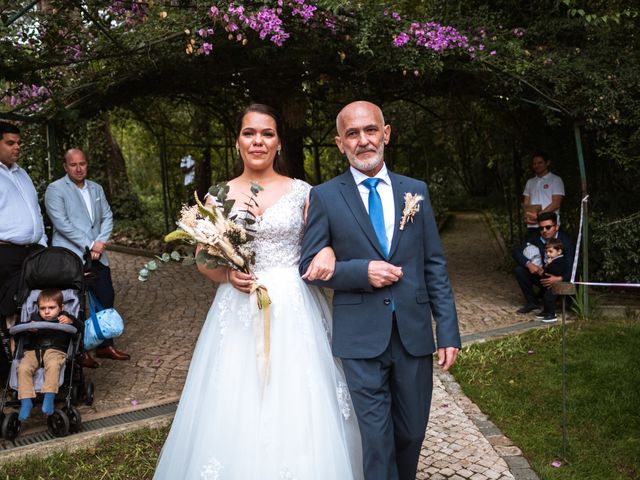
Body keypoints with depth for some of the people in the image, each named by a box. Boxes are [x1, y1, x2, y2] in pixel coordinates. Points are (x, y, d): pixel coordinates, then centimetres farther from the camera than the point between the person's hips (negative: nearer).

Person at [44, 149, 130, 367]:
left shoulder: (96, 188, 14)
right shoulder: (55, 189, -6)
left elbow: (107, 217, 9)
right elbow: (62, 223, -15)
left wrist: (101, 242, -7)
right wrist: (89, 245, -16)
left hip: (97, 256, 6)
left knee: (106, 298, 8)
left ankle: (105, 345, 23)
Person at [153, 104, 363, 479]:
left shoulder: (302, 192, 3)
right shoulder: (218, 196, 6)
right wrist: (228, 276, -10)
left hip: (293, 311, -1)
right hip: (239, 312, 1)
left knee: (297, 411, 3)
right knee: (233, 413, 6)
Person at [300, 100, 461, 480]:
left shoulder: (416, 190, 7)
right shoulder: (324, 197, -1)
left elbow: (435, 265, 7)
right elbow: (310, 266, 0)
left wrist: (448, 331, 2)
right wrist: (362, 271, -15)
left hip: (414, 334, 3)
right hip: (361, 339, -3)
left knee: (411, 434, 15)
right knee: (374, 442, 3)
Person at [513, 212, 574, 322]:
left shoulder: (565, 242, -19)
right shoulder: (537, 240, -5)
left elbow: (571, 268, -28)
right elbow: (517, 251, -10)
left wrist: (559, 279, -47)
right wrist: (528, 264, -28)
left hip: (560, 280, -5)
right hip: (543, 275, 5)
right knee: (519, 270, -13)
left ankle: (549, 312, -17)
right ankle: (531, 301, 0)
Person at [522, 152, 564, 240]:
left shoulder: (556, 180, 4)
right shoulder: (530, 182, 19)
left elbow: (556, 204, -5)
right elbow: (526, 204, 15)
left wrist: (538, 215, -12)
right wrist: (527, 216, -6)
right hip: (532, 226, 4)